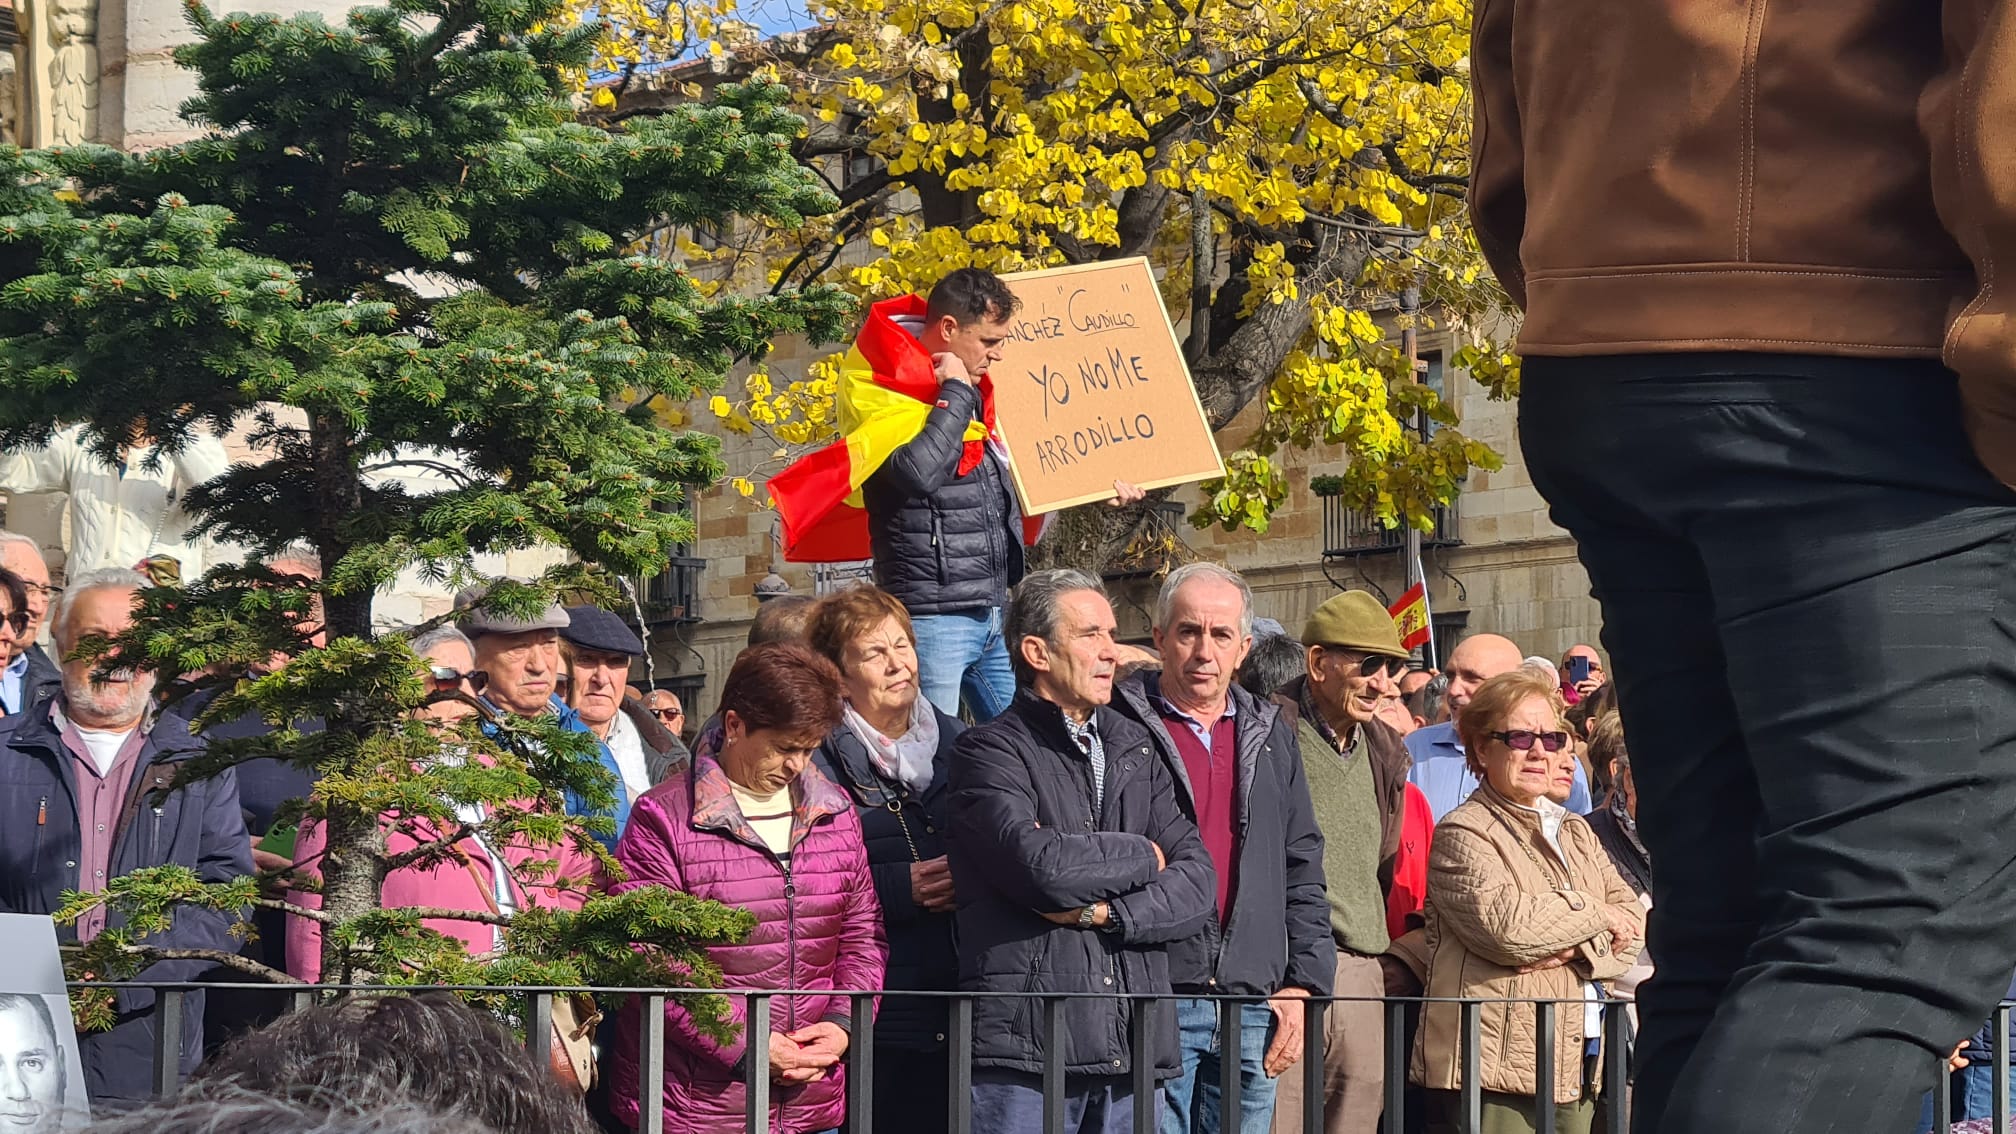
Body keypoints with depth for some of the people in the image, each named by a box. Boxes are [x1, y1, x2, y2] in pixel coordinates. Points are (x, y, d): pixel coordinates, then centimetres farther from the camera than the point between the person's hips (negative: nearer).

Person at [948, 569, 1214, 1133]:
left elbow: (1197, 883, 8)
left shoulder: (1135, 749, 18)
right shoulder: (991, 752, 0)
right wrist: (1143, 857, -1)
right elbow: (1040, 865, -18)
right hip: (1025, 1054, -5)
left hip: (1129, 1056, 5)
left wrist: (1106, 911, -9)